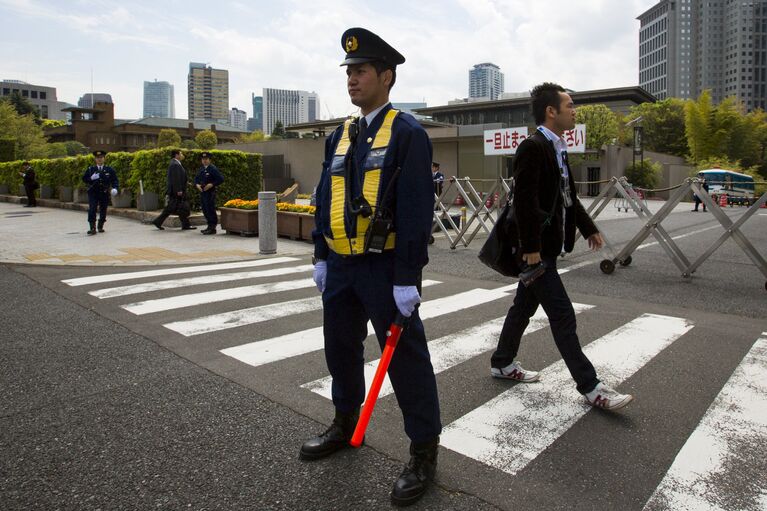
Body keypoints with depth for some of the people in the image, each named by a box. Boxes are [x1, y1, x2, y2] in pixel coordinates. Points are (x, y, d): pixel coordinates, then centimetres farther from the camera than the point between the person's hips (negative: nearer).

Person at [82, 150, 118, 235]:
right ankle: (92, 228, -11)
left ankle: (100, 226, 28)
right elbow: (84, 179, 6)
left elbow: (115, 180, 3)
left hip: (104, 193, 1)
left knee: (103, 210, 9)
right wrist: (91, 178, -14)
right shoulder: (90, 169, 6)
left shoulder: (109, 170, 4)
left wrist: (114, 188, -15)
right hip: (93, 192, 0)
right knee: (92, 210, -12)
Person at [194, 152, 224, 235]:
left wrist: (211, 184, -19)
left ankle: (212, 228, -2)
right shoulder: (201, 169, 14)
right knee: (205, 210, 12)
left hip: (210, 193, -8)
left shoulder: (213, 169, -8)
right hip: (202, 192, 8)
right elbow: (196, 178, 23)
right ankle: (210, 226, 23)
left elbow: (221, 179, -12)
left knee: (210, 210, -7)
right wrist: (197, 184, 1)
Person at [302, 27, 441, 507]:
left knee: (406, 359, 2)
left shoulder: (408, 133, -9)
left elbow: (416, 209, -15)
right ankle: (346, 425, 41)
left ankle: (424, 453, 20)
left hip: (385, 268, -7)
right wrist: (321, 256, 12)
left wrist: (407, 278, -19)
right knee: (341, 348, 19)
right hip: (341, 267, 7)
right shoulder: (340, 136, 13)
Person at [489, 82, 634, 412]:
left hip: (547, 245, 10)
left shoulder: (557, 149, 14)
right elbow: (524, 201, -22)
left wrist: (588, 228, 19)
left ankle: (502, 363, 33)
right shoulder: (532, 147, -16)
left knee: (525, 306, 18)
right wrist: (531, 247, -24)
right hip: (536, 248, -10)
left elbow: (567, 196, 21)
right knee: (562, 314, -4)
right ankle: (589, 386, 5)